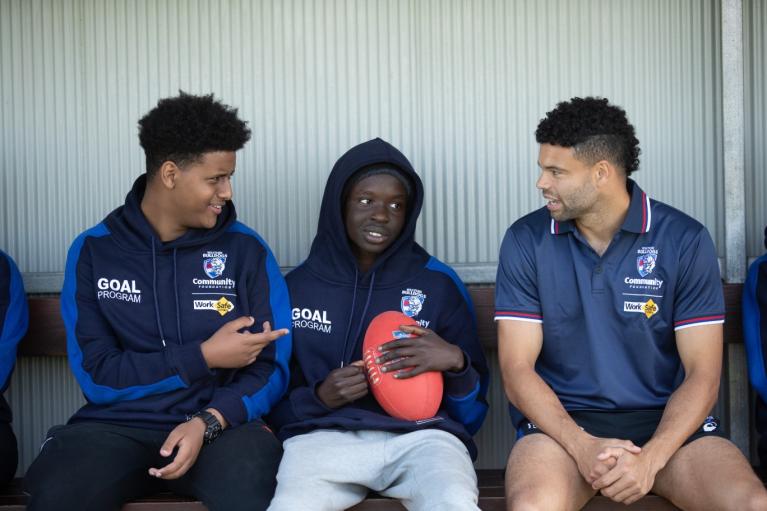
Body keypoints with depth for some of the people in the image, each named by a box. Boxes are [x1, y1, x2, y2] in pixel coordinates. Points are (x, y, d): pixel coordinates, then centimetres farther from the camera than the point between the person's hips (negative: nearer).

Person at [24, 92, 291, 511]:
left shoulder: (246, 249, 3)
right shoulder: (93, 251, 3)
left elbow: (270, 366, 2)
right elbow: (96, 374, -2)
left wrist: (207, 421, -15)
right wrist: (203, 357, -9)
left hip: (222, 426, 0)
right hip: (117, 425, 0)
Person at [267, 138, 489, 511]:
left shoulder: (439, 284, 13)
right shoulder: (297, 285, 13)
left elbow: (472, 411, 14)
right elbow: (273, 399, 16)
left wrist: (456, 362, -8)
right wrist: (319, 397, -5)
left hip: (420, 435, 0)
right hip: (323, 436, 0)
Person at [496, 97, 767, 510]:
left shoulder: (685, 241, -2)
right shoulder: (526, 241, 0)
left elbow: (702, 374, -3)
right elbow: (517, 369, -4)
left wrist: (650, 457, -19)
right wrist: (582, 446, -19)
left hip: (666, 421, 1)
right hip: (563, 420, -1)